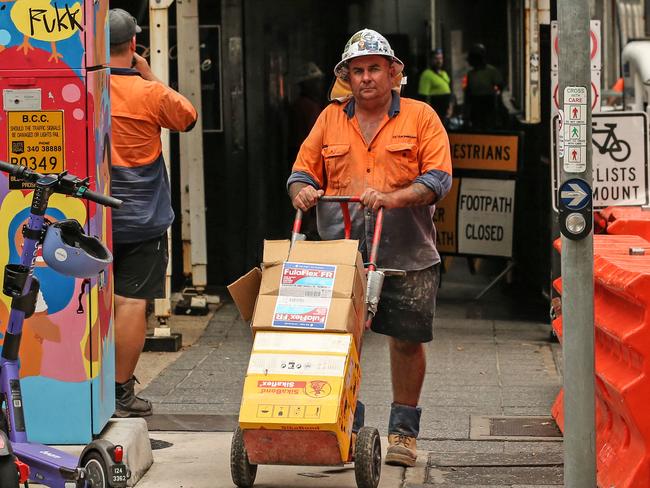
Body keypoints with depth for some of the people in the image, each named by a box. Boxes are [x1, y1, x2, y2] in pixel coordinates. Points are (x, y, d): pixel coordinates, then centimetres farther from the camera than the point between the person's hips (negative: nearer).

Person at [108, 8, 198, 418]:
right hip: (142, 220, -3)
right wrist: (150, 76, 11)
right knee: (132, 301, 0)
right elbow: (188, 117, 7)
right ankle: (121, 392, 1)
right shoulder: (150, 93, -11)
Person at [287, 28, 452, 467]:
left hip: (406, 255, -2)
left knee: (407, 340, 5)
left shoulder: (420, 117, 2)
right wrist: (302, 191, -11)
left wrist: (392, 198, -20)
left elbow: (439, 178, -6)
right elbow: (303, 170, 13)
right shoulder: (331, 119, 11)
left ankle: (404, 430, 18)